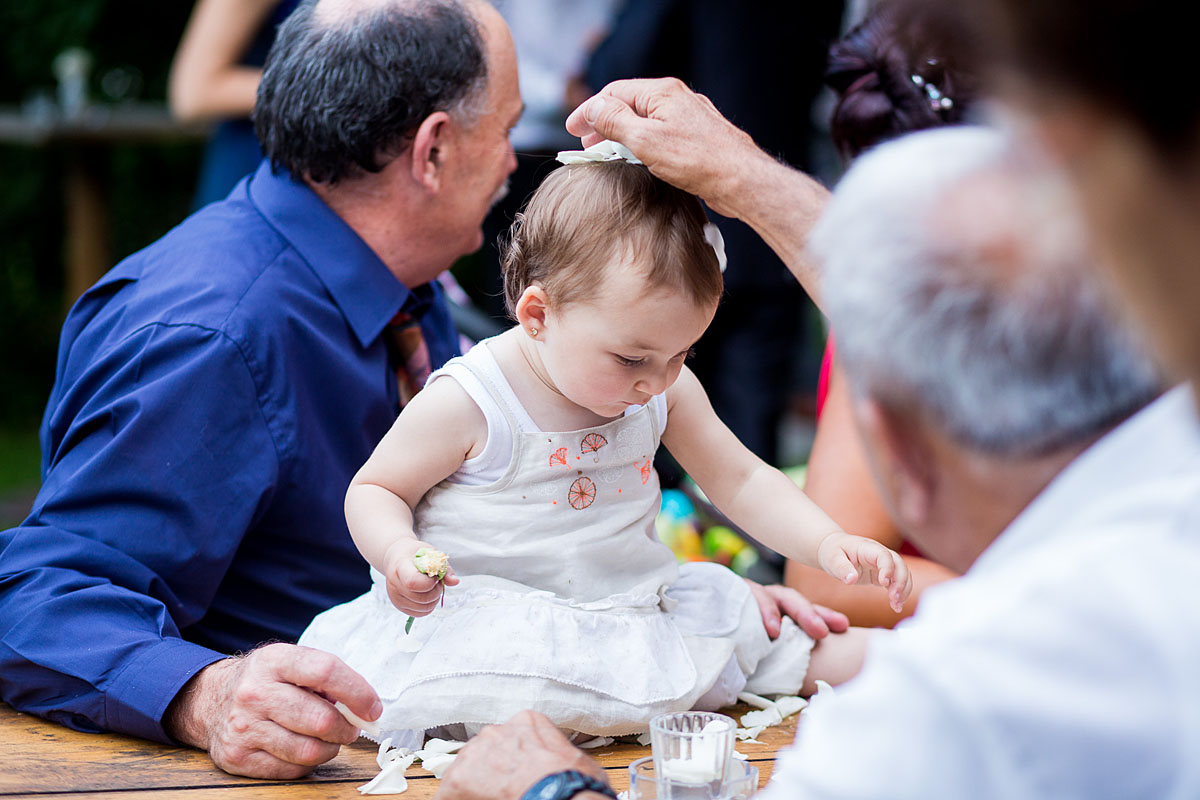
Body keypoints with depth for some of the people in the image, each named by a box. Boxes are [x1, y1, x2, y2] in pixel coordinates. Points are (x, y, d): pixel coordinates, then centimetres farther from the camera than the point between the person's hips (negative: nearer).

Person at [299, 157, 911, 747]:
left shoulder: (666, 391, 3)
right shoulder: (467, 403, -14)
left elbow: (742, 481, 9)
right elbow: (374, 490, -3)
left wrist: (827, 544, -7)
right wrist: (397, 552, -25)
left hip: (634, 607, 6)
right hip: (493, 621, -5)